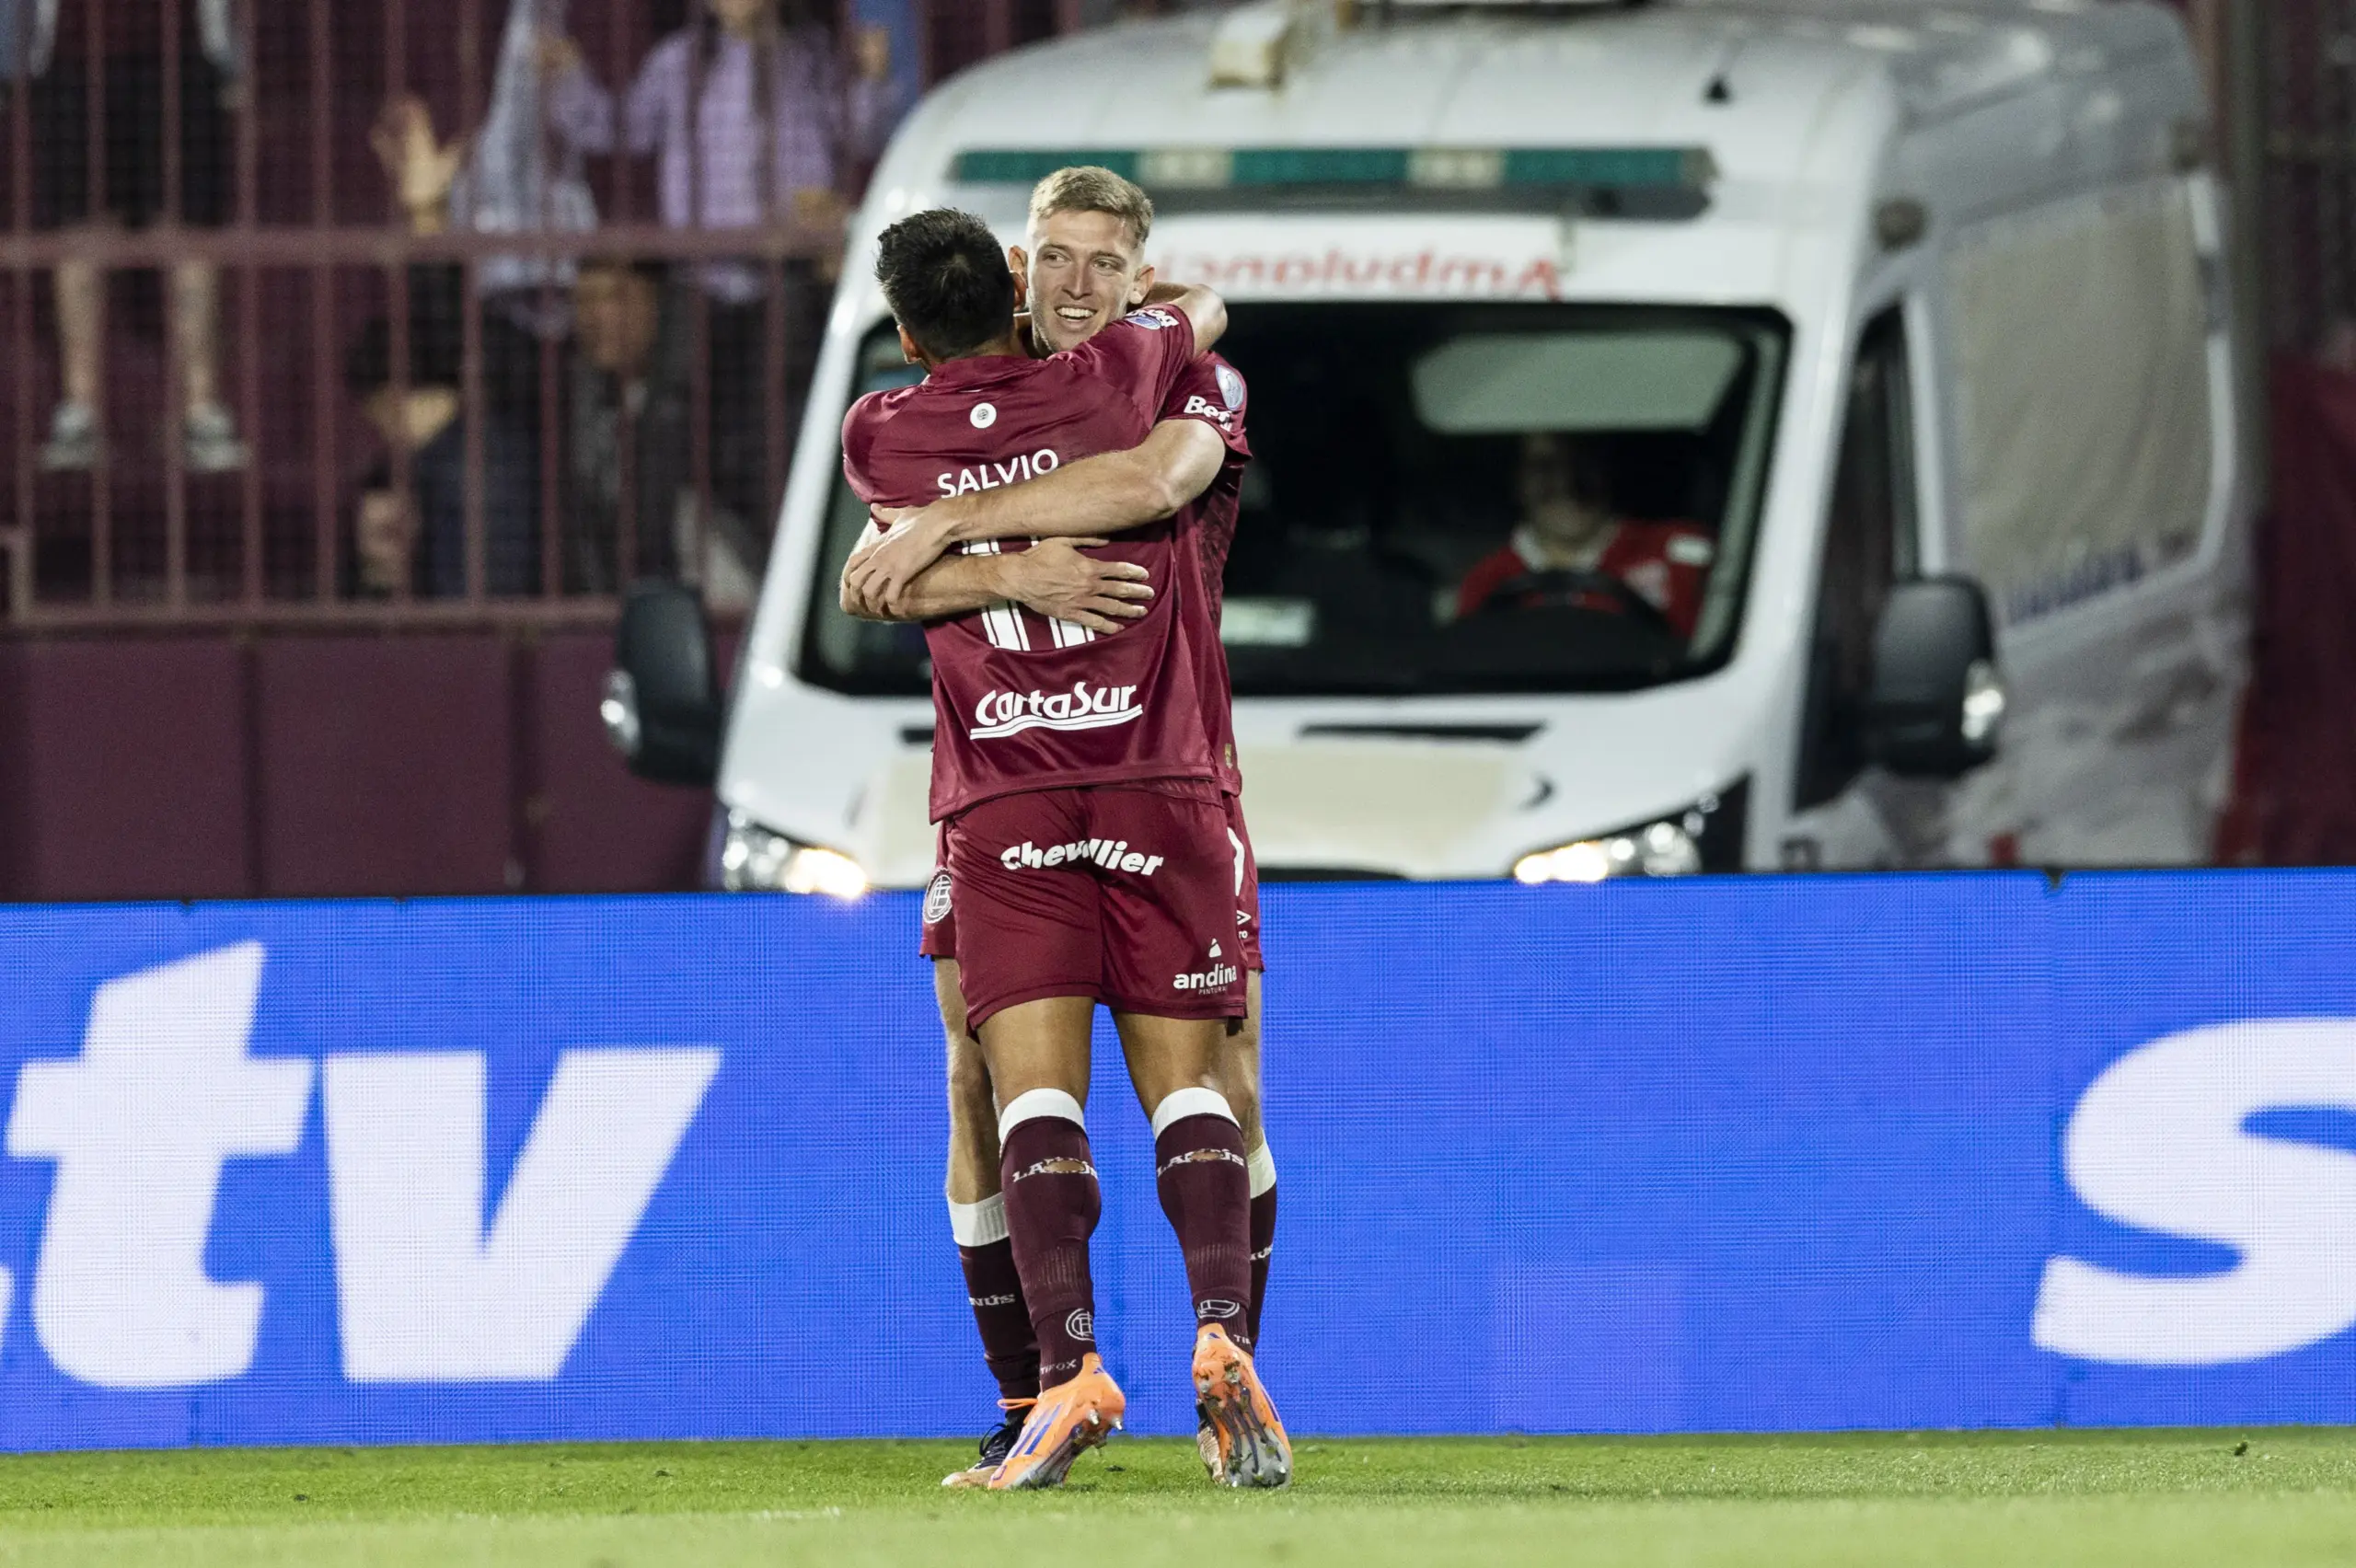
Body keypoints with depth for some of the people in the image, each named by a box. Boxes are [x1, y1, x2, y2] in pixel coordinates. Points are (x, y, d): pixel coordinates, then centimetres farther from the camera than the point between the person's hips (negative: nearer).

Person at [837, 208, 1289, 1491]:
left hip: (1002, 799, -1)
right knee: (1184, 1084, 3)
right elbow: (1205, 314, 27)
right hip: (1159, 780, 1)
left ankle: (1070, 1370, -23)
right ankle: (1224, 1336, -19)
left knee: (1035, 1095, -7)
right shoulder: (1110, 378, 4)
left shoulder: (877, 439, 5)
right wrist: (1158, 306, 47)